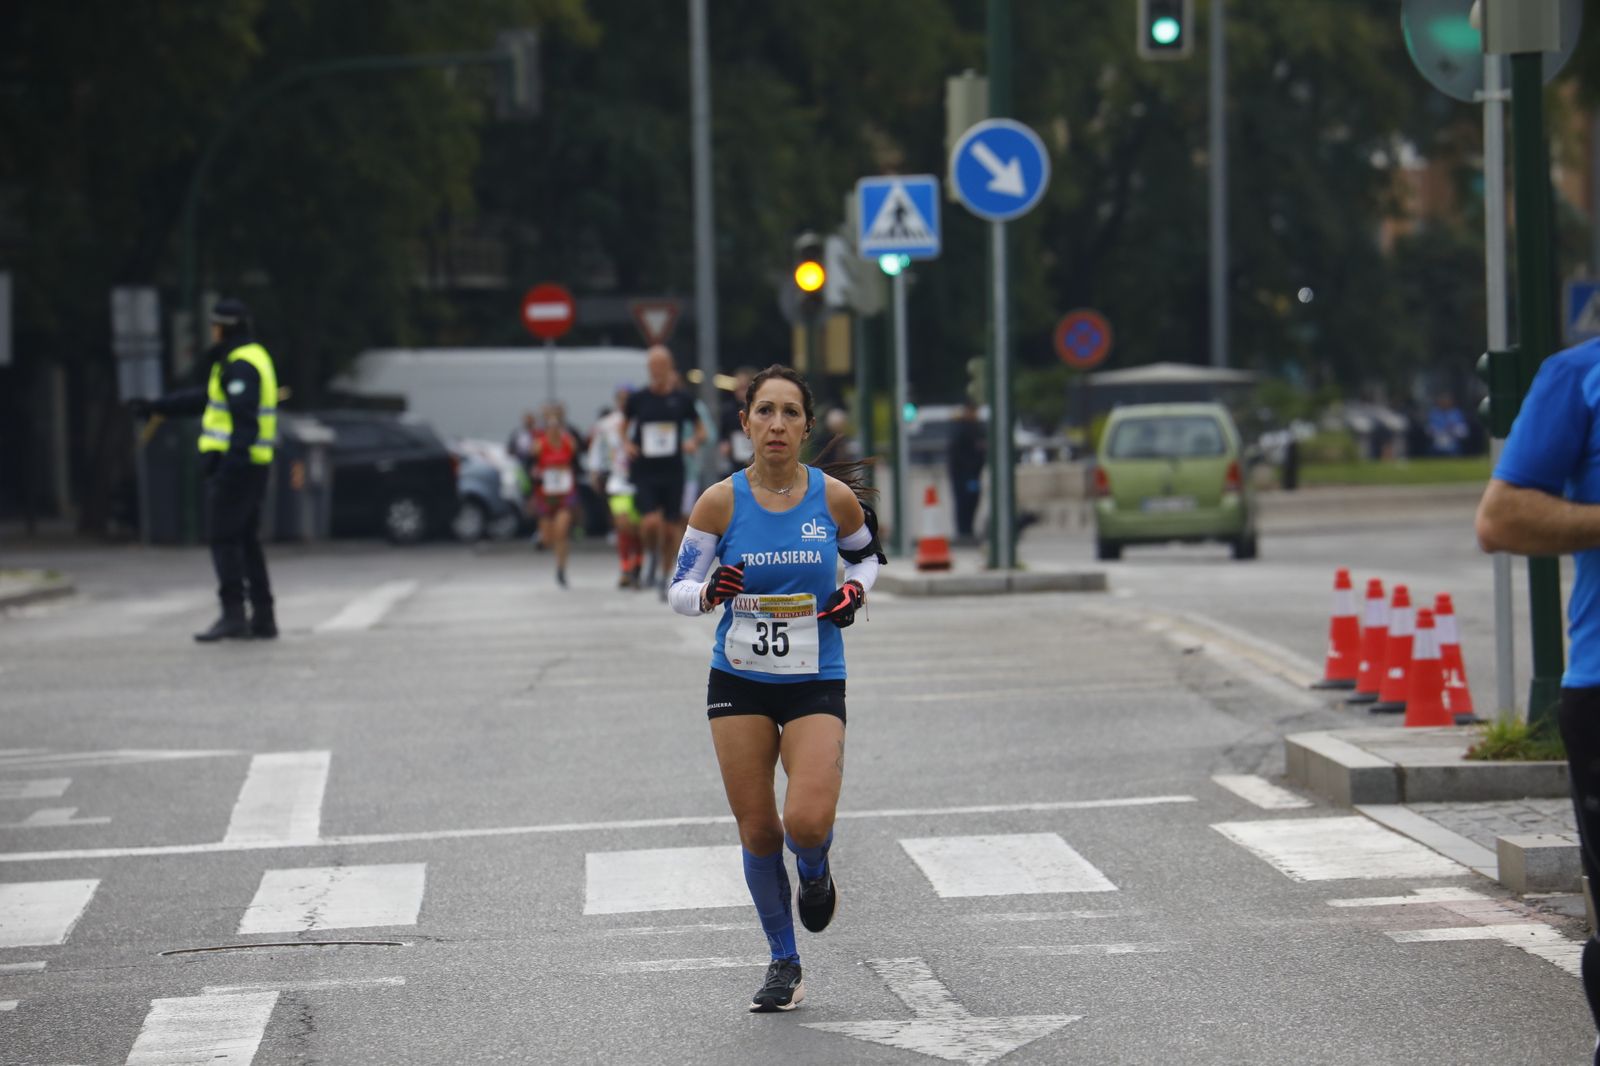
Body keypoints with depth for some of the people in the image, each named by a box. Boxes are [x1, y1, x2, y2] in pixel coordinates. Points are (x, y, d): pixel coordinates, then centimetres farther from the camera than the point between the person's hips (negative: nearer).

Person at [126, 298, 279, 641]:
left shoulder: (241, 365, -13)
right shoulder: (252, 359, 20)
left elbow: (244, 415, -24)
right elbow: (203, 398, 28)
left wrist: (233, 458, -32)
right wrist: (154, 406, 33)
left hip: (233, 465, -10)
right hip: (252, 465, 10)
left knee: (224, 538, -9)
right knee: (246, 541, 12)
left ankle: (233, 614, -14)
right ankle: (263, 617, 12)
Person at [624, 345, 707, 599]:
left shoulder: (682, 399, 2)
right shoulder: (638, 399, 1)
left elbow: (700, 429, 12)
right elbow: (624, 428, 16)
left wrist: (695, 442, -9)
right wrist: (627, 444, -4)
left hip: (673, 472, 1)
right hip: (644, 472, -1)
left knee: (670, 527, 4)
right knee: (651, 521, -20)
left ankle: (663, 576, 24)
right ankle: (652, 557, 12)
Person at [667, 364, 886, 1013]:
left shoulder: (834, 497, -5)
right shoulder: (721, 502, -6)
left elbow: (867, 554, 16)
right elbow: (678, 590, 0)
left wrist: (855, 592, -5)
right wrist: (709, 593, -22)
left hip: (815, 684, -1)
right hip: (739, 683, 1)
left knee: (808, 821, -19)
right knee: (757, 831, 2)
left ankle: (814, 872, 19)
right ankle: (784, 965, 20)